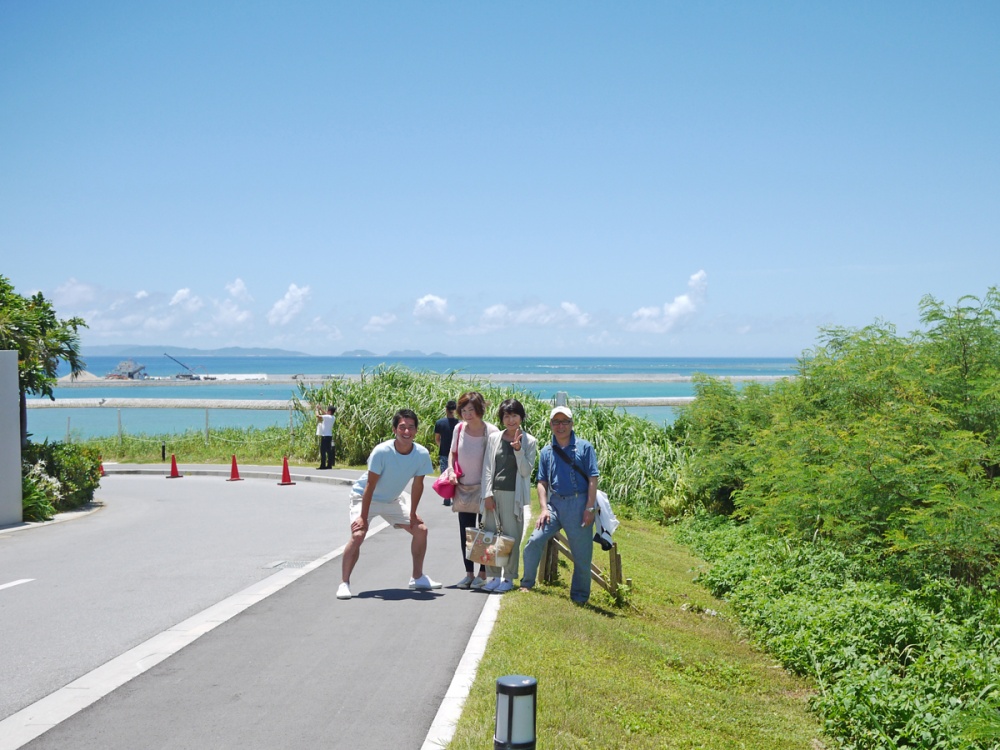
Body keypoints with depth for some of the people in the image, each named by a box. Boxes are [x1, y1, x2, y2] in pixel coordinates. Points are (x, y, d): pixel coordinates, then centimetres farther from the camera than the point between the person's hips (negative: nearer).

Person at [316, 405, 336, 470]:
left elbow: (318, 415, -19)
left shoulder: (327, 417, -15)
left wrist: (317, 410, -1)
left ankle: (323, 465, -8)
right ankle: (329, 465, 9)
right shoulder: (332, 417, 10)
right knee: (329, 450, 8)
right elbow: (323, 415, 27)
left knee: (323, 451, -6)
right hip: (329, 436, 8)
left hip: (325, 436, -8)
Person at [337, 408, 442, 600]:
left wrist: (412, 515, -2)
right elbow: (370, 485, -27)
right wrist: (363, 518, -24)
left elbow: (418, 484, -6)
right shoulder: (382, 451, -33)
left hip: (394, 498, 5)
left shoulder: (422, 454, -20)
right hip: (364, 496, -5)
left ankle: (417, 577, 19)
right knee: (357, 535, -23)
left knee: (420, 529, 2)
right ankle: (344, 583, -12)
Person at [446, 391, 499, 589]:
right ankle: (469, 573, 19)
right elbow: (452, 452, 14)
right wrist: (451, 470, -3)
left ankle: (483, 574, 13)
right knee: (465, 533, 9)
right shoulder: (459, 428, -2)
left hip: (484, 490, -4)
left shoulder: (491, 432, -15)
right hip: (463, 489, 5)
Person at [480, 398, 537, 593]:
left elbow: (526, 471, -4)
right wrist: (487, 494, 0)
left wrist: (518, 449, -16)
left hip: (513, 495, -3)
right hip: (493, 493, 3)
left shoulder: (529, 442, 1)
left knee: (511, 537, -1)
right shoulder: (494, 438, 8)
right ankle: (494, 576, 15)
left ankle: (508, 578, 10)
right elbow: (487, 467, 7)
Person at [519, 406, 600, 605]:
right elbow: (542, 482, 10)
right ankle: (527, 583, 9)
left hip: (579, 504, -3)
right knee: (534, 541, -9)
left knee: (582, 554, 2)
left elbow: (593, 479, -3)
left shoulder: (584, 447, 0)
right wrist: (543, 508, -3)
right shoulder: (546, 452, 10)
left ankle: (580, 598, 14)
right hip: (555, 504, 3)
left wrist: (589, 508, -10)